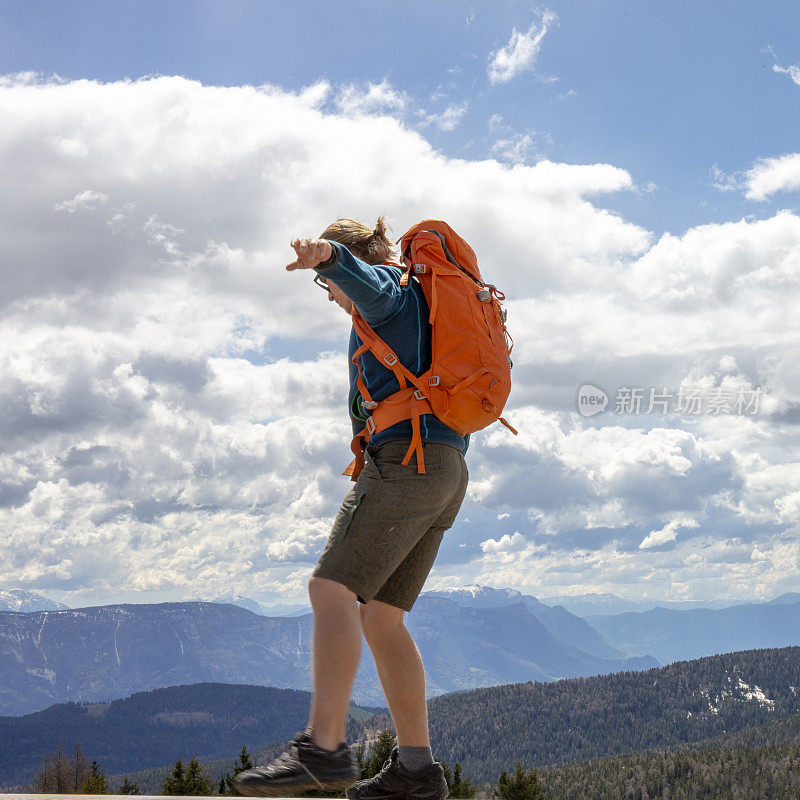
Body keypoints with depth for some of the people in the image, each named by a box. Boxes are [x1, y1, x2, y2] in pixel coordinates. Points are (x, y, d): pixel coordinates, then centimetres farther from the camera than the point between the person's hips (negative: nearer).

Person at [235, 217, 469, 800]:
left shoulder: (389, 282, 5)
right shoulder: (423, 304, 33)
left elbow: (369, 284, -22)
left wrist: (327, 254, -42)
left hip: (405, 457, -10)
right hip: (447, 471, 10)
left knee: (332, 589, -18)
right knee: (379, 616, 6)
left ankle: (324, 748, -28)